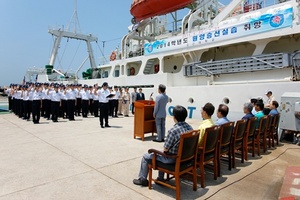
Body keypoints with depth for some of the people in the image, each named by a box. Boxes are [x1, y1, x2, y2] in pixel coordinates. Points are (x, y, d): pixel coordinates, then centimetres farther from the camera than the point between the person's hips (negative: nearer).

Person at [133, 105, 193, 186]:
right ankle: (160, 178, 40)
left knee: (146, 157, 11)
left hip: (172, 158, -7)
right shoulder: (189, 127, -5)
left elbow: (165, 149, -20)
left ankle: (142, 179, 28)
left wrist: (165, 148, 3)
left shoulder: (173, 130, -29)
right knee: (162, 154, 35)